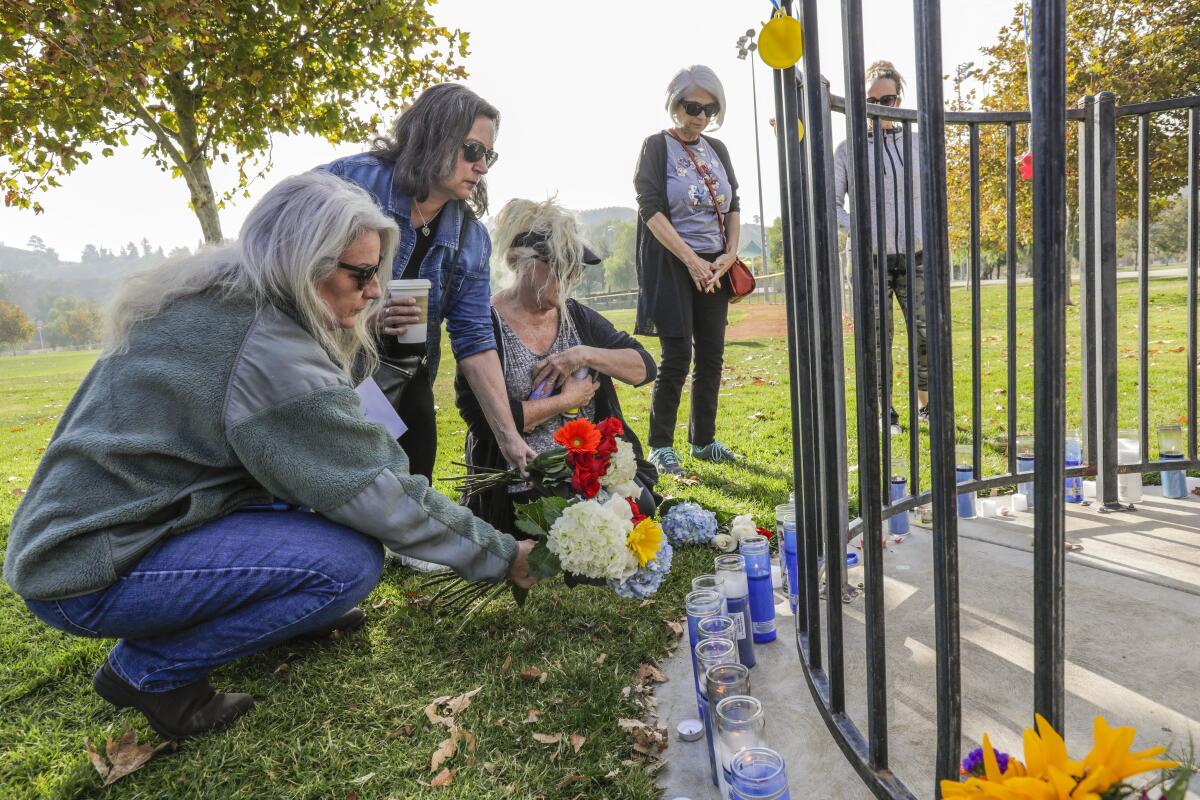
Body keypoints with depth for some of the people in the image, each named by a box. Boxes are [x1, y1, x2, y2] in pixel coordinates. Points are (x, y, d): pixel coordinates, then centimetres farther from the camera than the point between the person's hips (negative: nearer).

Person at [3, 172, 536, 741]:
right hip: (90, 573, -9)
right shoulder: (269, 352, -26)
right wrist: (503, 556, -11)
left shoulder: (213, 300, 2)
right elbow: (382, 494, -22)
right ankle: (147, 669, -4)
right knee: (351, 561, -21)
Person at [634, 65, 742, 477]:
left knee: (712, 355, 6)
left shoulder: (717, 150, 14)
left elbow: (733, 206, 15)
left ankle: (703, 440, 18)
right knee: (677, 356, -8)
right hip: (672, 262, -6)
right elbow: (651, 210, -12)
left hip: (714, 265, 6)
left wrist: (729, 254, -1)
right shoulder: (656, 146, -3)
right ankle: (661, 447, 3)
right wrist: (691, 260, -17)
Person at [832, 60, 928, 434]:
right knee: (878, 340, 2)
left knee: (926, 335, -1)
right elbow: (832, 201, 2)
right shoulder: (850, 148, 2)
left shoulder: (916, 145, 9)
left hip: (914, 258, 2)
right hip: (871, 260, -2)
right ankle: (886, 412, 14)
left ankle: (925, 404, 17)